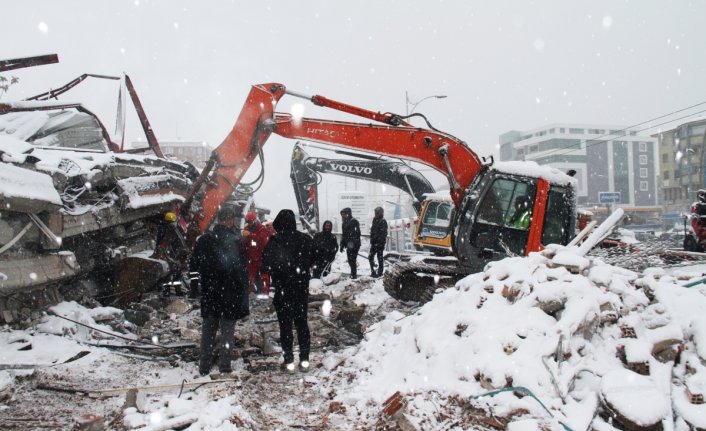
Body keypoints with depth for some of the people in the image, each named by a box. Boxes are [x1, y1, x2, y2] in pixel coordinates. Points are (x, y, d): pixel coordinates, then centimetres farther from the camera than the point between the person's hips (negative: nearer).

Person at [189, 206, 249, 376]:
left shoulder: (204, 239, -2)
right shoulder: (234, 240, -15)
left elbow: (193, 266, 5)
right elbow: (242, 269, -15)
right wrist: (243, 296, -9)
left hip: (209, 293, 4)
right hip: (230, 293, -4)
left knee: (208, 329, 15)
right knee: (227, 330, 8)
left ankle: (204, 365, 20)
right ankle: (224, 364, 13)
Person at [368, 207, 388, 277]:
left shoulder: (383, 221, -11)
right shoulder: (375, 220, 13)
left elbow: (383, 233, -16)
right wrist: (371, 240, 14)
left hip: (380, 242, -8)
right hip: (374, 242, 8)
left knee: (380, 257, 1)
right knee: (370, 256, 8)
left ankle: (380, 273, 9)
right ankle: (373, 271, 18)